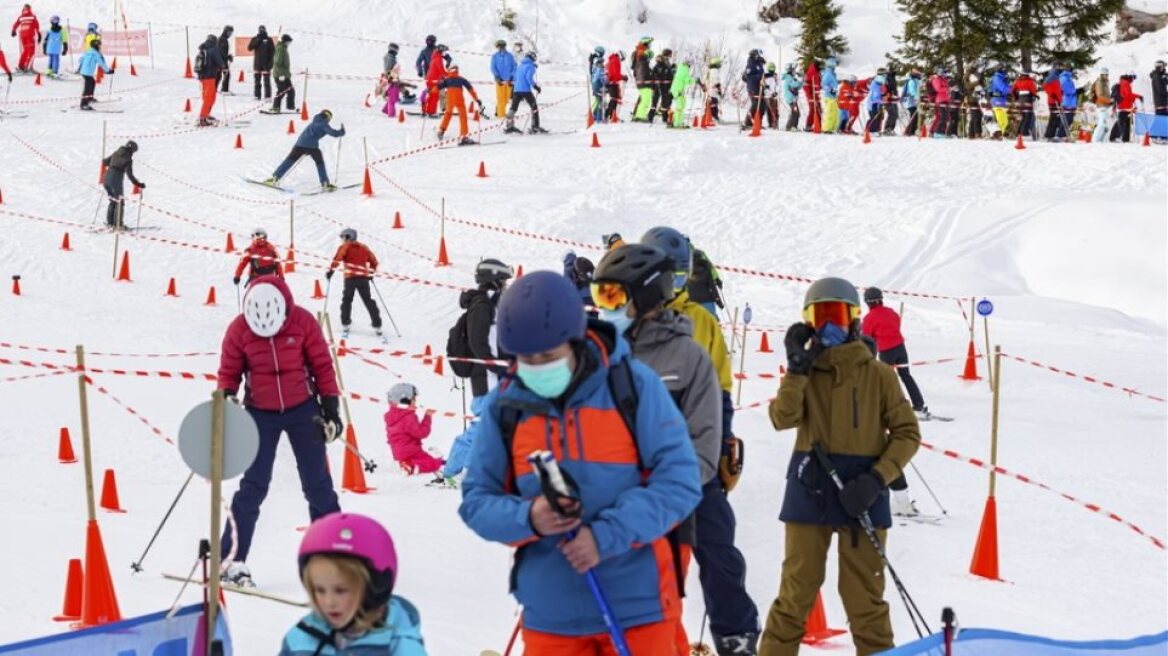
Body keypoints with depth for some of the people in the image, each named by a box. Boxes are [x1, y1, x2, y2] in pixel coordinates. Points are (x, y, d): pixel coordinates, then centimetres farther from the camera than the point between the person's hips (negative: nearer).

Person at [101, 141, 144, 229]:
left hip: (106, 179, 6)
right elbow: (130, 175, -13)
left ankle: (109, 222, 19)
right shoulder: (128, 159, -8)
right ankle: (118, 224, 3)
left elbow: (105, 162, 21)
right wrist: (139, 184, -7)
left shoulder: (116, 153, 9)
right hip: (116, 181, -6)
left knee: (113, 201, 20)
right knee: (120, 203, 7)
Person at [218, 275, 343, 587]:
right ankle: (232, 560, -4)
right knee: (254, 485, -6)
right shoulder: (239, 329, -10)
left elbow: (322, 365, -2)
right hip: (260, 413, 0)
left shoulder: (303, 322, -11)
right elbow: (229, 371, 0)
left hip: (303, 409, 0)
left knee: (318, 484, 5)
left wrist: (330, 407, -3)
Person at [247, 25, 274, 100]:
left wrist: (270, 61, -8)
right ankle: (257, 96, 10)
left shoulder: (269, 40, 2)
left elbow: (272, 51, 1)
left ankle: (268, 96, -5)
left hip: (266, 63, -2)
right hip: (257, 63, 2)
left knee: (267, 81, -5)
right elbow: (249, 48, -4)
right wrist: (257, 41, -15)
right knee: (257, 81, 6)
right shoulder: (255, 39, 7)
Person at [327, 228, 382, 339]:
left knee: (346, 300, 9)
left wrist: (331, 270, -6)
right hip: (364, 278, 3)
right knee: (368, 301, 7)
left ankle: (345, 326, 1)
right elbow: (373, 261, 23)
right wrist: (371, 273, 35)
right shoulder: (364, 248, 21)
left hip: (350, 277, -3)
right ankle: (377, 326, 1)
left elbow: (337, 258, -9)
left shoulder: (345, 247, 8)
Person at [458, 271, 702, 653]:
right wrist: (527, 519, -17)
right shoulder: (504, 405, 1)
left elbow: (679, 481, -9)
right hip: (551, 614, 3)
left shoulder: (634, 385, -7)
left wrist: (607, 535, -20)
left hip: (636, 605, -2)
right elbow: (476, 500, 5)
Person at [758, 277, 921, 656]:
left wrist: (877, 478, -12)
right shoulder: (804, 372, 6)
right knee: (797, 590, 6)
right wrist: (797, 367, -16)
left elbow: (907, 433, 1)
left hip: (861, 494, -1)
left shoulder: (877, 375, 1)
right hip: (810, 490, 1)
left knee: (863, 596, 4)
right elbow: (783, 419, -9)